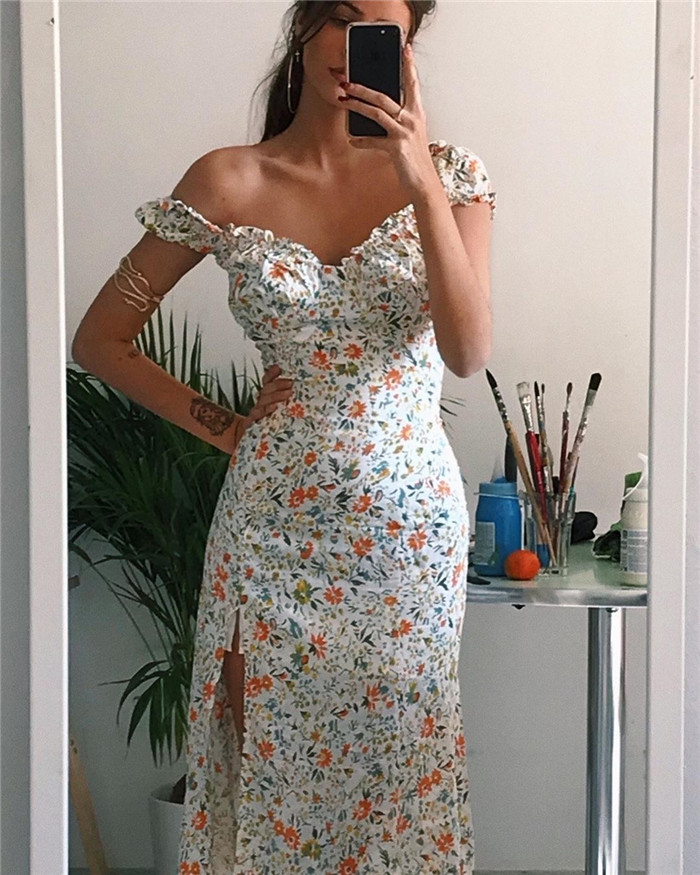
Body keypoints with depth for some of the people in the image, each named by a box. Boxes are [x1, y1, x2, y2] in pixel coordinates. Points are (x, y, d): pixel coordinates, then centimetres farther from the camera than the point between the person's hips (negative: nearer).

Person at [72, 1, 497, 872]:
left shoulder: (446, 173, 0)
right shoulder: (227, 184, -2)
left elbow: (467, 352, -14)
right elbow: (100, 338, 4)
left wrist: (421, 178, -20)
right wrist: (220, 426, -1)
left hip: (410, 517, 1)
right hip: (276, 523, 0)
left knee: (402, 755, 10)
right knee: (275, 760, 8)